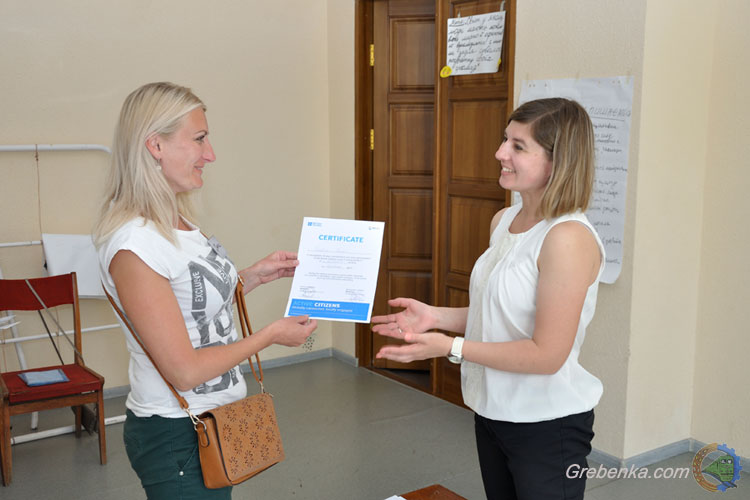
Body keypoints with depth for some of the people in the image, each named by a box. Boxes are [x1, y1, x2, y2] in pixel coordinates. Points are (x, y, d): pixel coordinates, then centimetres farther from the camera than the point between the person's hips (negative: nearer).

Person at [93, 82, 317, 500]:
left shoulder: (177, 221, 2)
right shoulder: (134, 243, -25)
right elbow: (184, 370, -23)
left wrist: (254, 276, 4)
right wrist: (273, 334, -14)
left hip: (215, 418, 8)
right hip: (176, 435, -8)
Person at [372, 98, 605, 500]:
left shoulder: (568, 238, -24)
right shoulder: (503, 221, 2)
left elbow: (547, 354, -23)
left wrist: (451, 347, -23)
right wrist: (436, 316, -1)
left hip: (547, 425, -8)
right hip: (493, 412, 8)